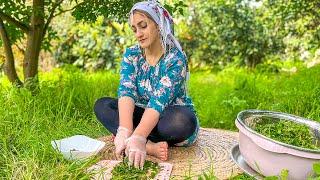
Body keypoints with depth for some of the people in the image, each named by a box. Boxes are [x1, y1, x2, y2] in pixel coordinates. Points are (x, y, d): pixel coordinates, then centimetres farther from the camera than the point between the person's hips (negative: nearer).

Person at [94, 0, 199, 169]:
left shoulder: (176, 58, -18)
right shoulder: (131, 54, -5)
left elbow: (160, 100, -31)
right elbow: (126, 90, -21)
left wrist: (138, 137, -46)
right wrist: (125, 130, -39)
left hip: (170, 119, -4)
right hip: (144, 115, 5)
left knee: (183, 121, -38)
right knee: (102, 105, -16)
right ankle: (150, 146, -30)